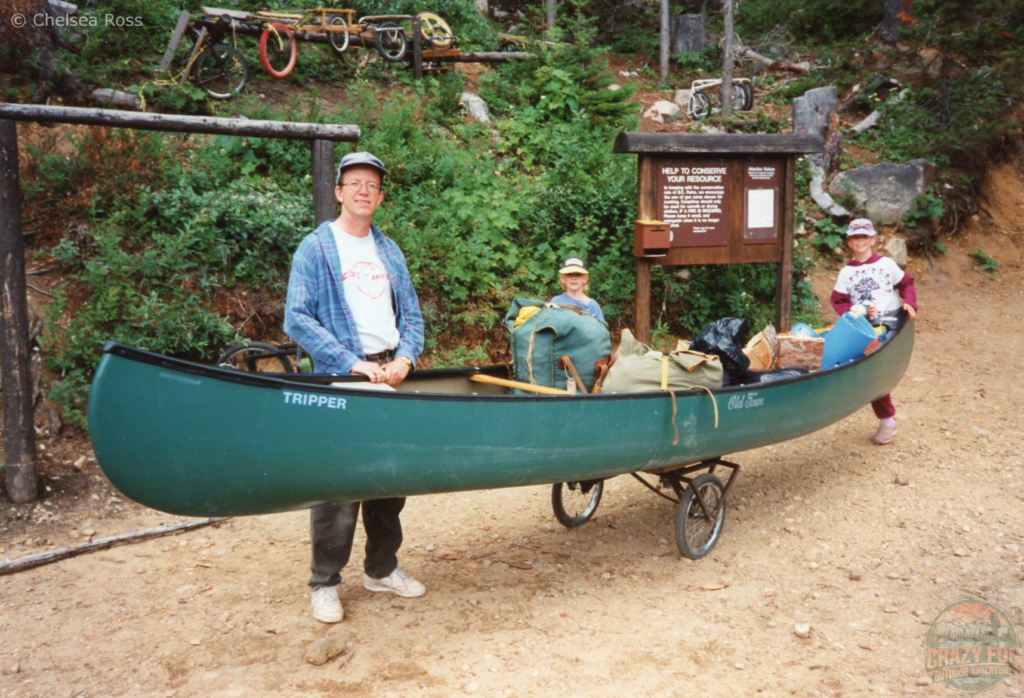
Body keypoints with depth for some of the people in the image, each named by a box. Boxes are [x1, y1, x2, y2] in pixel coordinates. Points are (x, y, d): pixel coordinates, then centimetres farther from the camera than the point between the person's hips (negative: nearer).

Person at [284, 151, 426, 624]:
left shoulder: (390, 251, 16)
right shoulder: (316, 248, -1)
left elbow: (411, 315, 16)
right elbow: (297, 319, -10)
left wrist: (404, 359, -4)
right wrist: (354, 364, -17)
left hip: (392, 377, 6)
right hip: (341, 378, -5)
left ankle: (381, 569, 27)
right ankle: (324, 584, 9)